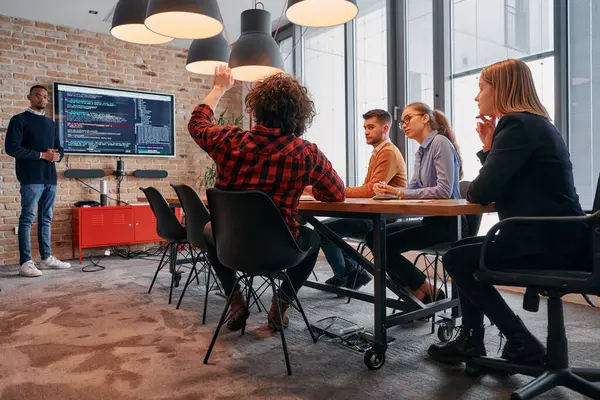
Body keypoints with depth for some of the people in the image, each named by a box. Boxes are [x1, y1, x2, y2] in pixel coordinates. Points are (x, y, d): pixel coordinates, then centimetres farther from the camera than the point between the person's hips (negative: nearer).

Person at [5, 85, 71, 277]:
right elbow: (11, 148, -10)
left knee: (46, 218, 9)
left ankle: (46, 258, 15)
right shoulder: (19, 120, 1)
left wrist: (56, 156, -2)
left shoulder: (50, 123, 20)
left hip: (50, 177, 6)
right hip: (31, 178, -6)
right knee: (27, 218, -6)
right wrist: (41, 155, -13)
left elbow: (59, 149, 22)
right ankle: (25, 262, -4)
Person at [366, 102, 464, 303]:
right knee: (374, 236, 2)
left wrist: (399, 193, -23)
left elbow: (444, 191, -23)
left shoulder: (440, 143, -13)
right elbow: (414, 188, 9)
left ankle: (428, 293, 5)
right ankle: (418, 292, 8)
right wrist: (389, 190, -12)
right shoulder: (421, 151, 16)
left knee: (385, 245, -16)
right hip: (431, 219, 9)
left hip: (446, 222, -9)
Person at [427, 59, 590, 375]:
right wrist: (489, 146, 8)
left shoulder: (517, 124, -15)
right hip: (553, 236, 10)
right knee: (463, 250, 17)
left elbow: (481, 192, -21)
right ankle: (470, 343, 23)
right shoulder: (534, 122, 17)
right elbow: (501, 184, 16)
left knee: (457, 260, 1)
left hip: (549, 242, -10)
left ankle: (521, 344, 7)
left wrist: (472, 188, 1)